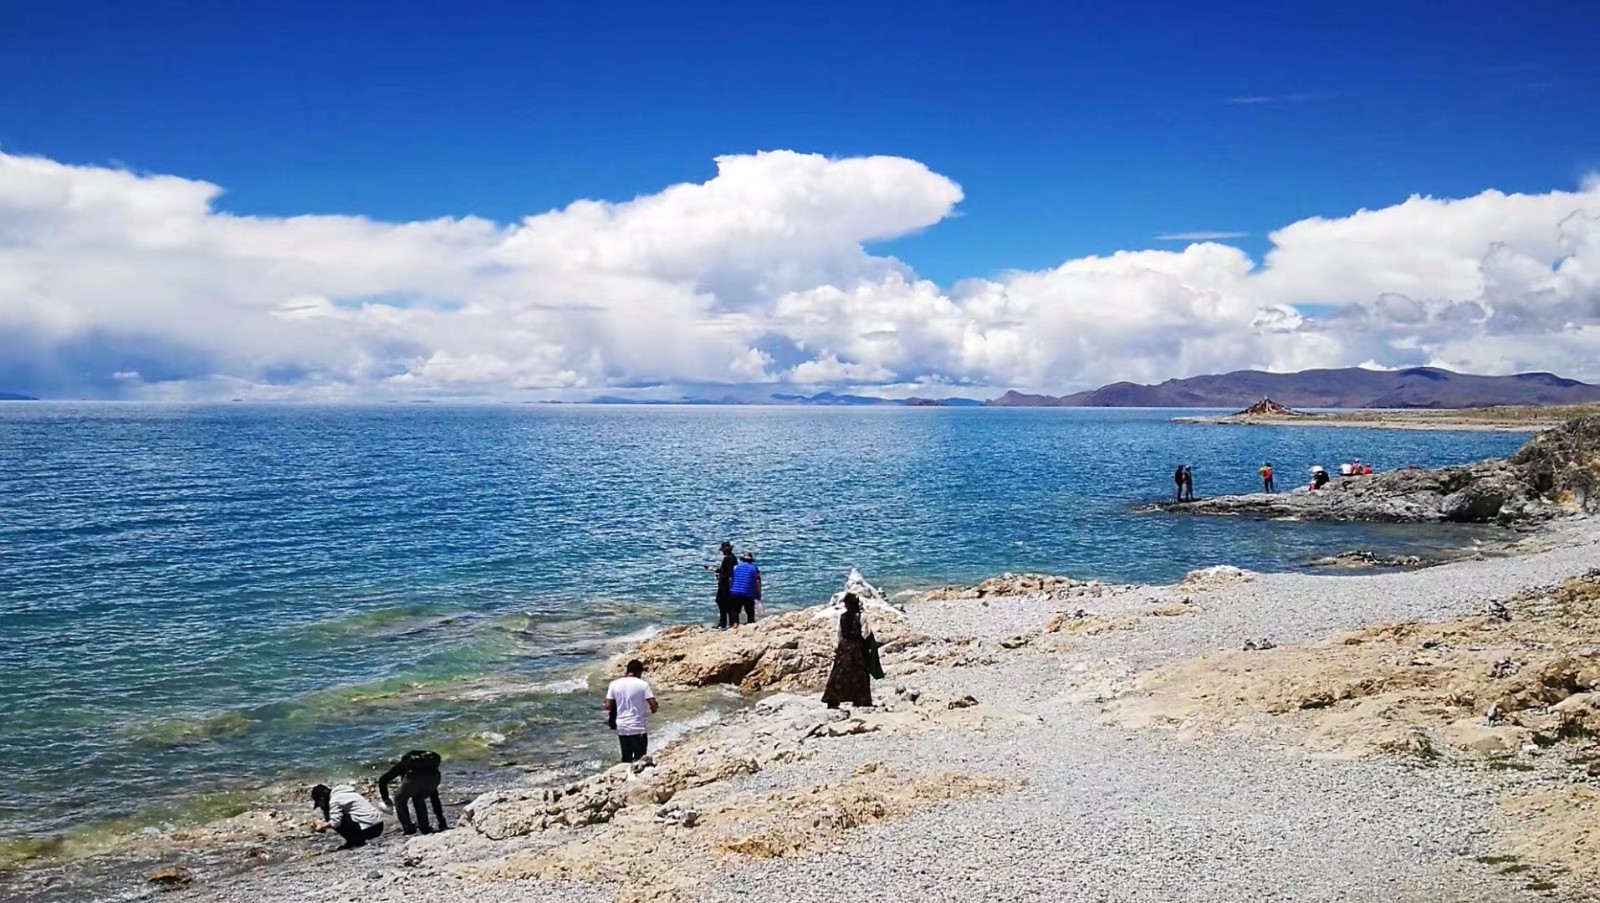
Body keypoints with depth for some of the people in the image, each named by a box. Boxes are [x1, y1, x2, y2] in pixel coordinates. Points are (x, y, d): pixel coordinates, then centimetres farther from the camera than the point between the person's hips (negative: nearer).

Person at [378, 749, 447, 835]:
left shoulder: (402, 764, 39)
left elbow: (382, 780, 31)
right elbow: (435, 798, 45)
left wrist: (385, 799, 48)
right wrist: (442, 823, 49)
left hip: (414, 778, -4)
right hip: (433, 778, 4)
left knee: (400, 800, 26)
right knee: (418, 799, 34)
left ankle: (408, 827, 21)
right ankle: (424, 827, 26)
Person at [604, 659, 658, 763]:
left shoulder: (614, 684, 1)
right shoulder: (642, 684, -8)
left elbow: (608, 706, -1)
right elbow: (653, 705, -12)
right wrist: (653, 709, 10)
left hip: (622, 728, 4)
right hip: (638, 728, -4)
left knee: (626, 759, 16)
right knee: (639, 759, 5)